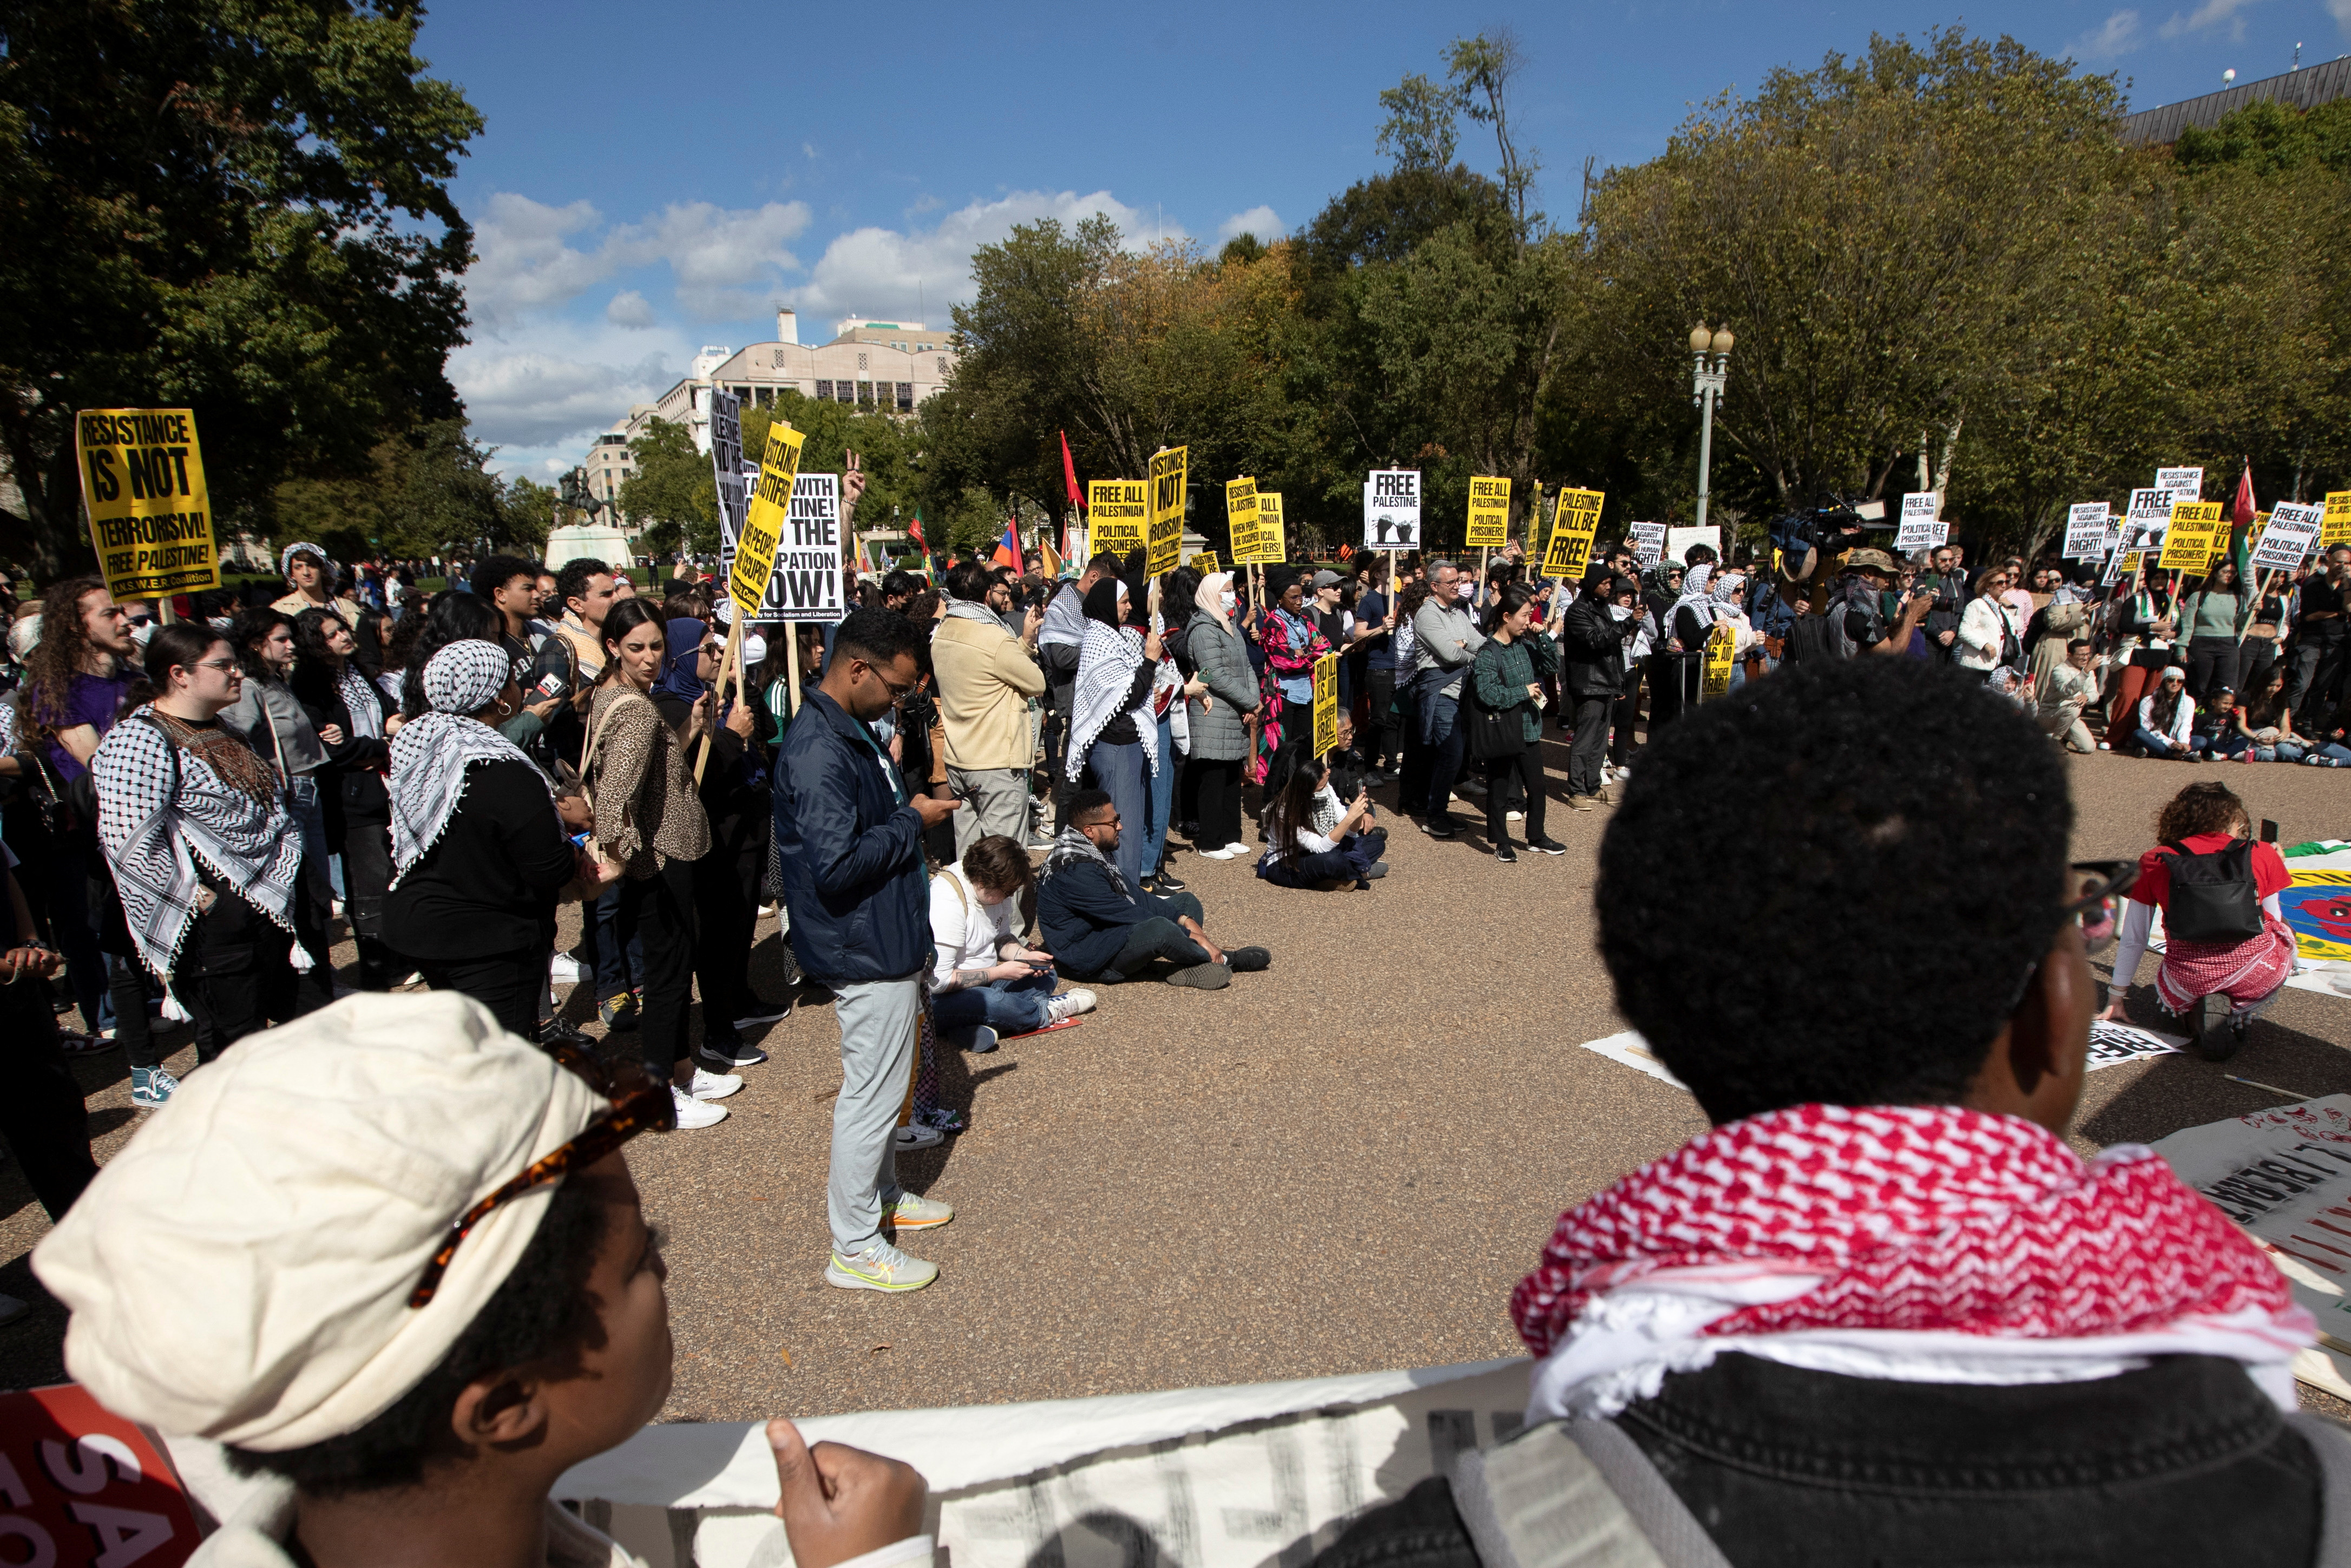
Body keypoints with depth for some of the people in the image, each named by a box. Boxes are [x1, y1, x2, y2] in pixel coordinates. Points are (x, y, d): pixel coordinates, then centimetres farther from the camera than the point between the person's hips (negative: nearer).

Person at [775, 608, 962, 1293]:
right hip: (866, 949, -11)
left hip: (889, 940, 11)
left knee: (883, 1083, 24)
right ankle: (854, 1248, 16)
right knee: (871, 1095, 1)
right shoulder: (818, 751, -25)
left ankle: (882, 1194, 42)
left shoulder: (852, 730, 9)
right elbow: (836, 865, -31)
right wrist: (913, 821, -21)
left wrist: (911, 805, 6)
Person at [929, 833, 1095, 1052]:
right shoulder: (947, 901, -27)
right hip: (938, 999, -10)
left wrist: (1024, 956, -6)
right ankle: (1045, 1013, -5)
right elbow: (938, 980, -29)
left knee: (1047, 976, 2)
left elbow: (1002, 938, 16)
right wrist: (999, 973, -22)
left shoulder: (996, 889, 0)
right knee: (991, 1002, -37)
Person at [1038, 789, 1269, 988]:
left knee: (1188, 902, 14)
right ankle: (1222, 960, -9)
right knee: (1158, 928, -36)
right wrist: (1191, 935, -20)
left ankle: (1187, 966, -12)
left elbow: (1133, 894, 10)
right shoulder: (1075, 872, -26)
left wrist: (1183, 919, -2)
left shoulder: (1094, 851, 5)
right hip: (1091, 960, -11)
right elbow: (1127, 914, -25)